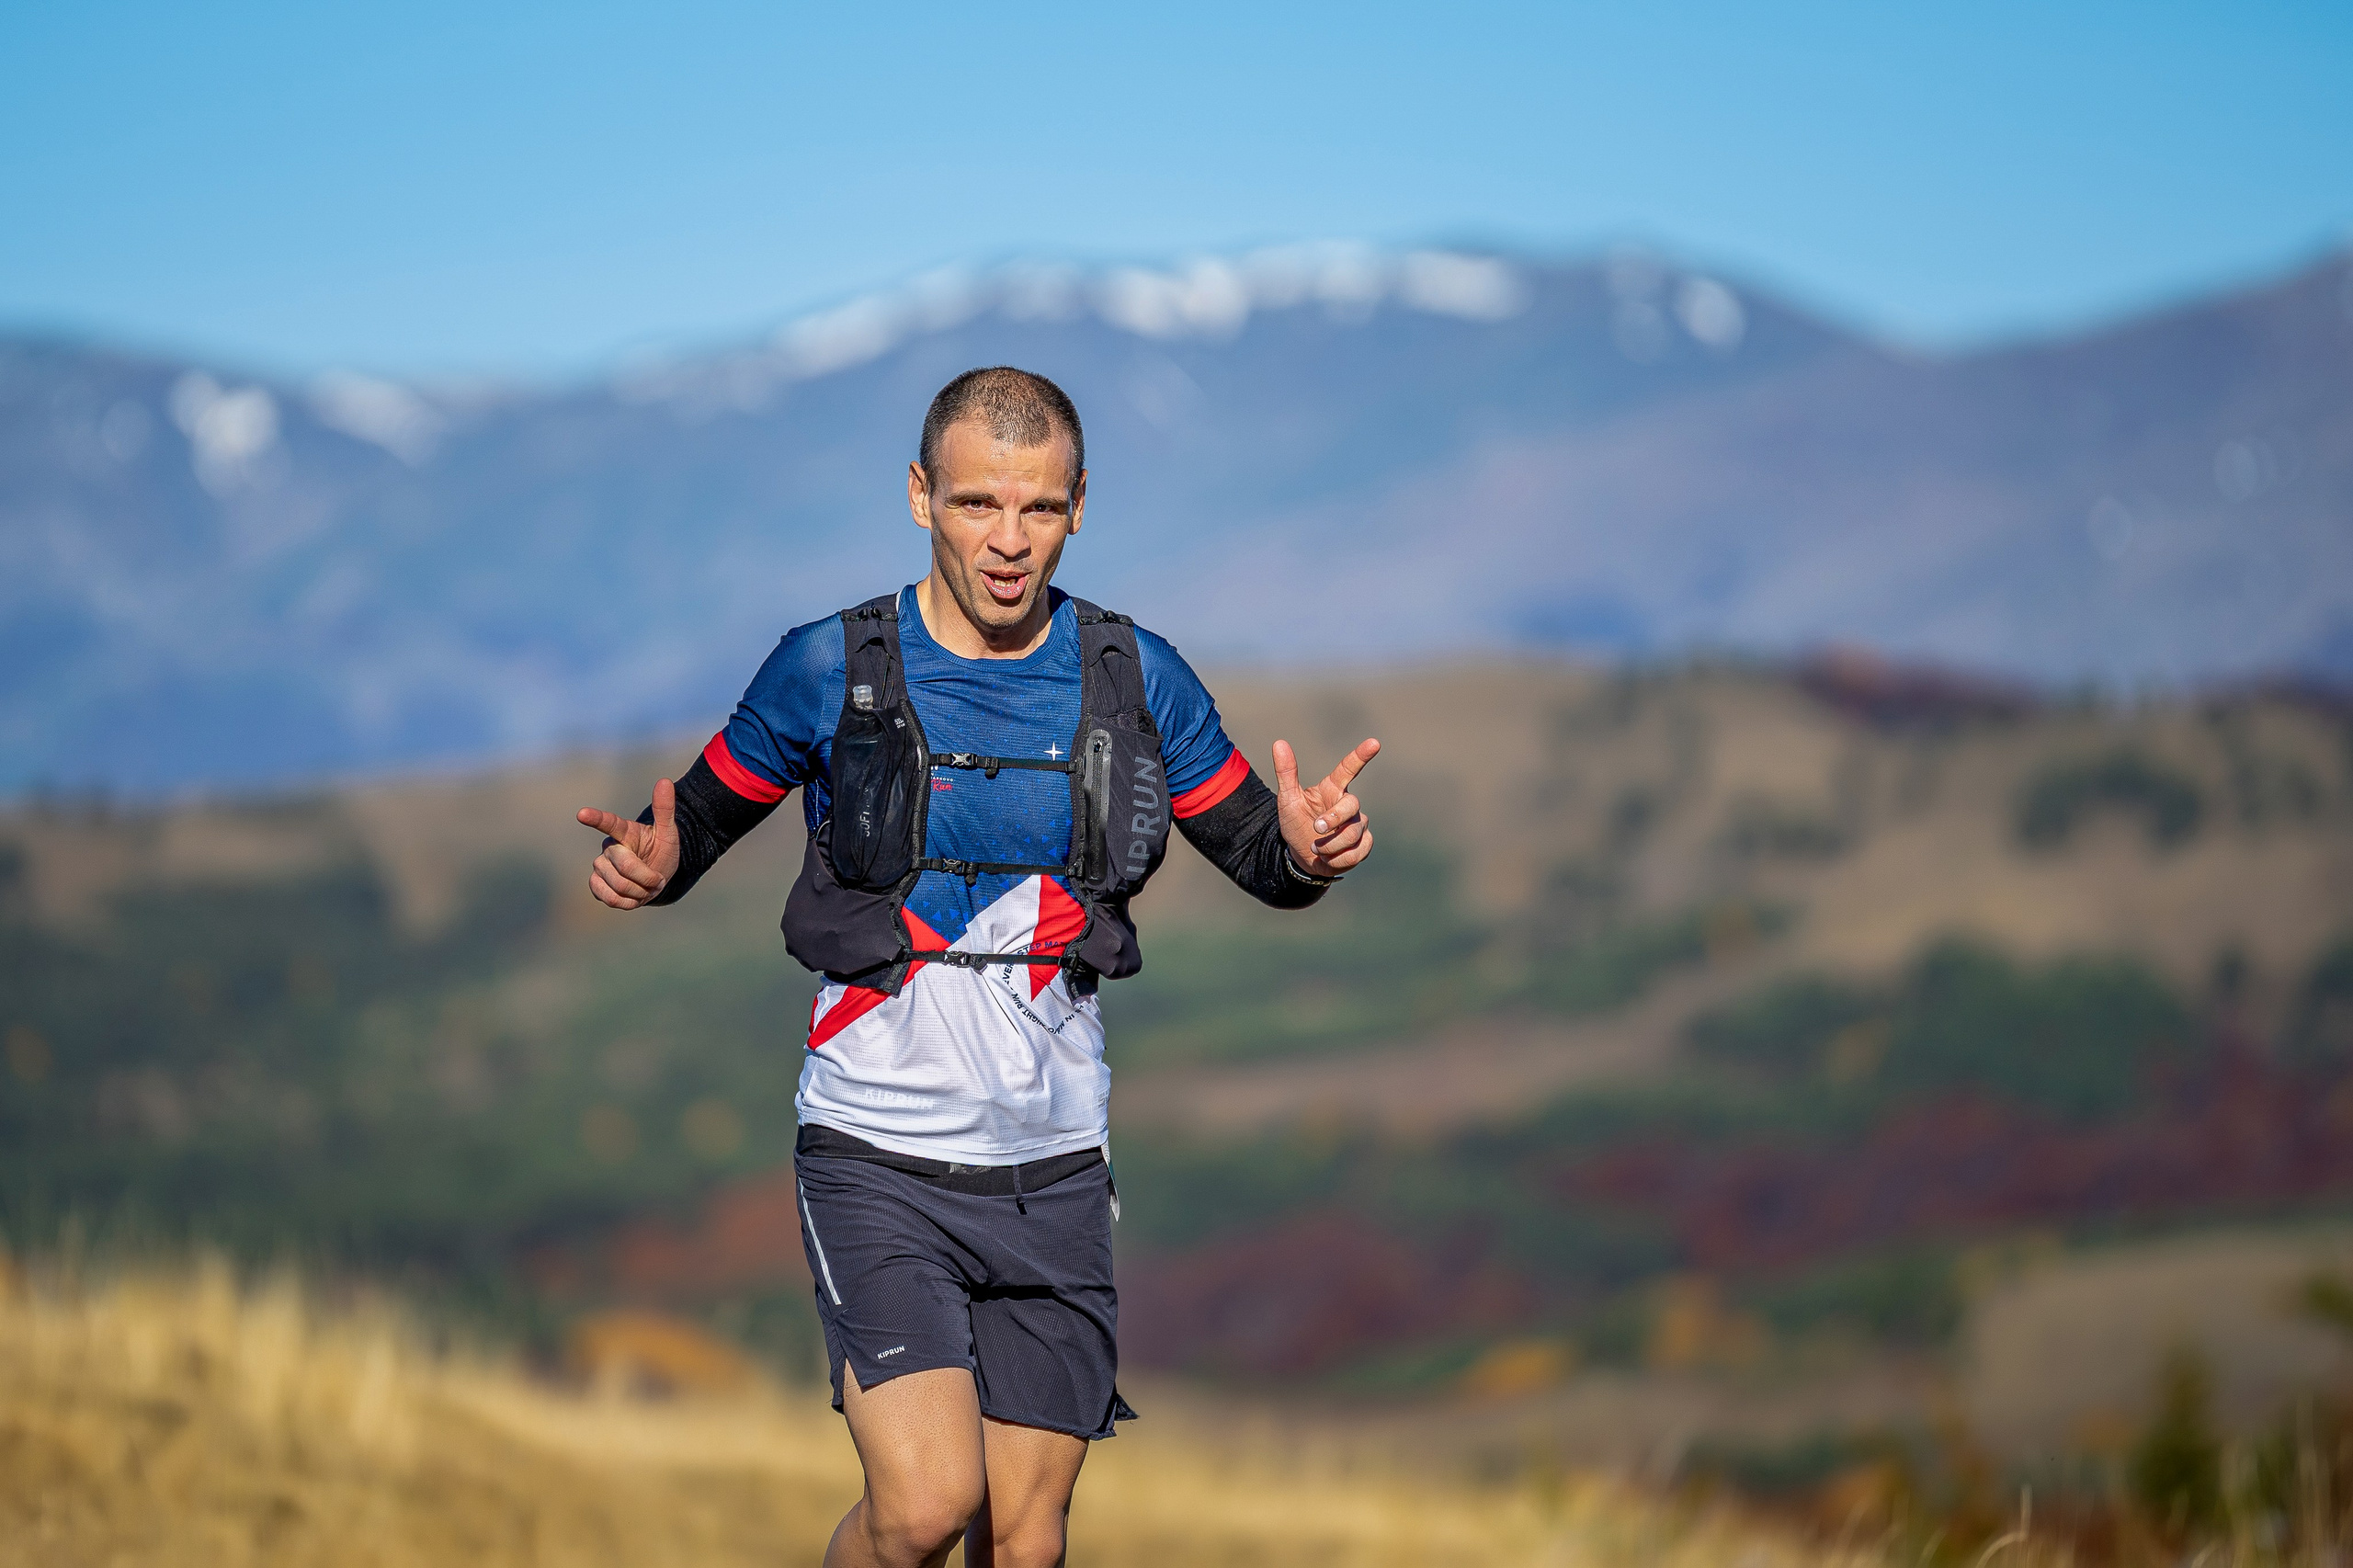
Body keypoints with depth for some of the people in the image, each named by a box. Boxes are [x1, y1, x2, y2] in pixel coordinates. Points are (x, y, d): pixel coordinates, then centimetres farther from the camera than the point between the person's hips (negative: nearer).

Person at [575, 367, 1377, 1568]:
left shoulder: (1137, 680, 2)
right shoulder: (830, 669, -5)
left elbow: (1257, 854, 10)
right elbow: (706, 813, 7)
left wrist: (1305, 851, -14)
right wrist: (653, 864, -16)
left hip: (1053, 1169, 3)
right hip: (877, 1155, -3)